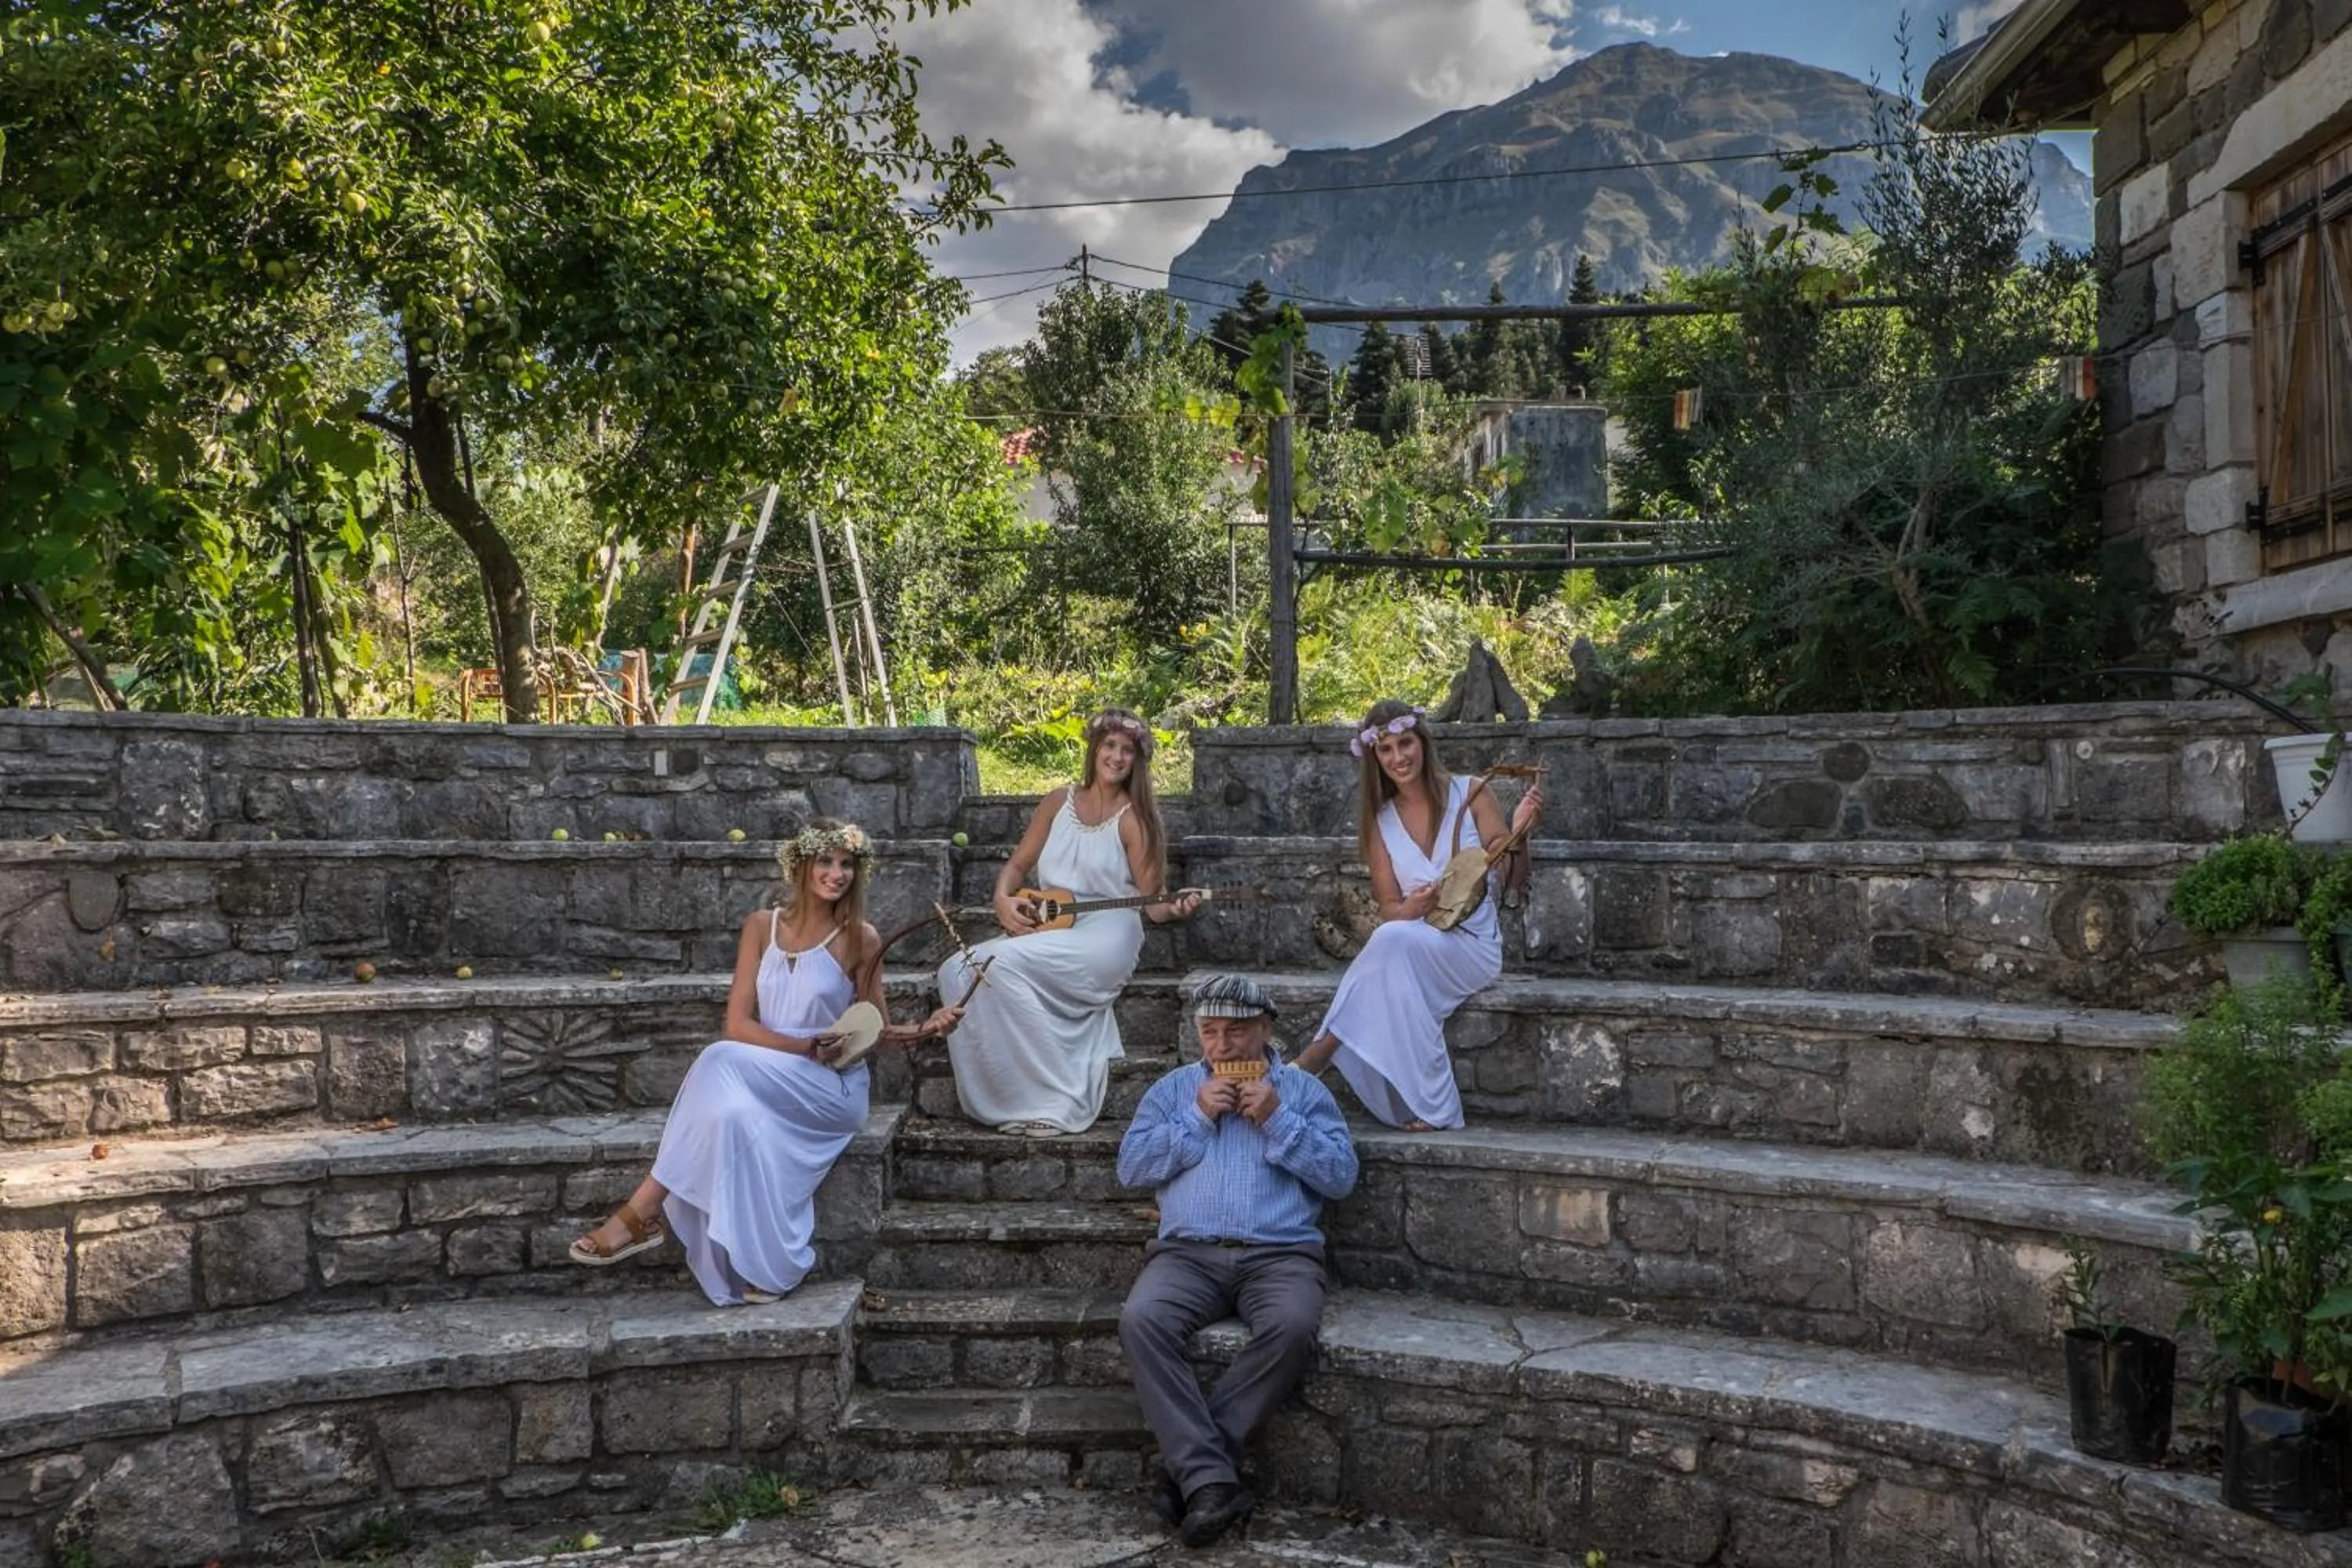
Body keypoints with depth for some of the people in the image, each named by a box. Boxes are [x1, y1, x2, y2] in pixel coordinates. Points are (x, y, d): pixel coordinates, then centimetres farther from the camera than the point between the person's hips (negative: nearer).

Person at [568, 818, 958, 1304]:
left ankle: (643, 1213, -26)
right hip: (763, 1086, 3)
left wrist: (922, 1030, -13)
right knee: (734, 1113, -35)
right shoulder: (762, 926, 7)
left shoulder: (860, 939, 2)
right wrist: (804, 1047, -17)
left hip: (834, 1088, -3)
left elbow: (873, 1034, 8)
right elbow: (738, 1023, -1)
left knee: (723, 1062, -30)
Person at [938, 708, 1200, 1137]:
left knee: (1004, 964, -30)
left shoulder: (1134, 817, -1)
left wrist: (1173, 909, -26)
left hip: (1104, 937, -6)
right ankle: (1003, 1100, -16)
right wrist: (1003, 898, -5)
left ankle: (1053, 1102, -23)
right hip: (1044, 930, 6)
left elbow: (1151, 900, -3)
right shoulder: (1059, 802, 13)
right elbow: (1018, 864, 16)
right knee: (957, 970, -18)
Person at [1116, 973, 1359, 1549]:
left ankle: (1188, 1463, -25)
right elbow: (1131, 1167, 7)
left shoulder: (1304, 1089, 14)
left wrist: (1278, 1121, -6)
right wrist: (1197, 1119, -3)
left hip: (1280, 1254, -1)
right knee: (1141, 1319, -31)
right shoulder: (1172, 1088, 18)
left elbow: (1342, 1176, 4)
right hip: (1187, 1253, 1)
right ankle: (1210, 1478, -31)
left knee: (1292, 1328, -34)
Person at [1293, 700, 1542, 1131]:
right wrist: (1413, 907, -21)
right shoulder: (1379, 820, 8)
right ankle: (1427, 1108, -32)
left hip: (1474, 946, -2)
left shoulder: (1469, 796, 1)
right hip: (1413, 942, 2)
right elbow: (1389, 907, 3)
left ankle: (1317, 1055, -27)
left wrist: (1518, 832, -22)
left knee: (1395, 940, -33)